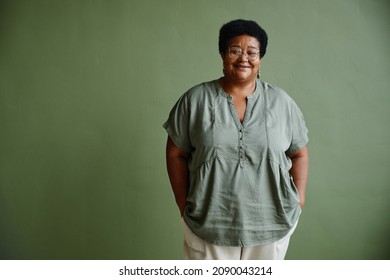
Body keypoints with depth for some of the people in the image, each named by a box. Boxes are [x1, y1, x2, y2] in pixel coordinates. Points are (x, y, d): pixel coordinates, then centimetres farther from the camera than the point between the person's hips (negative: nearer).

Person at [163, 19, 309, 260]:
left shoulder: (281, 102, -2)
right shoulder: (195, 99, -5)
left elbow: (299, 154, 6)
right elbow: (176, 154, 0)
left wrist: (298, 201, 1)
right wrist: (184, 204, -2)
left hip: (271, 224, 1)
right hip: (208, 223, -1)